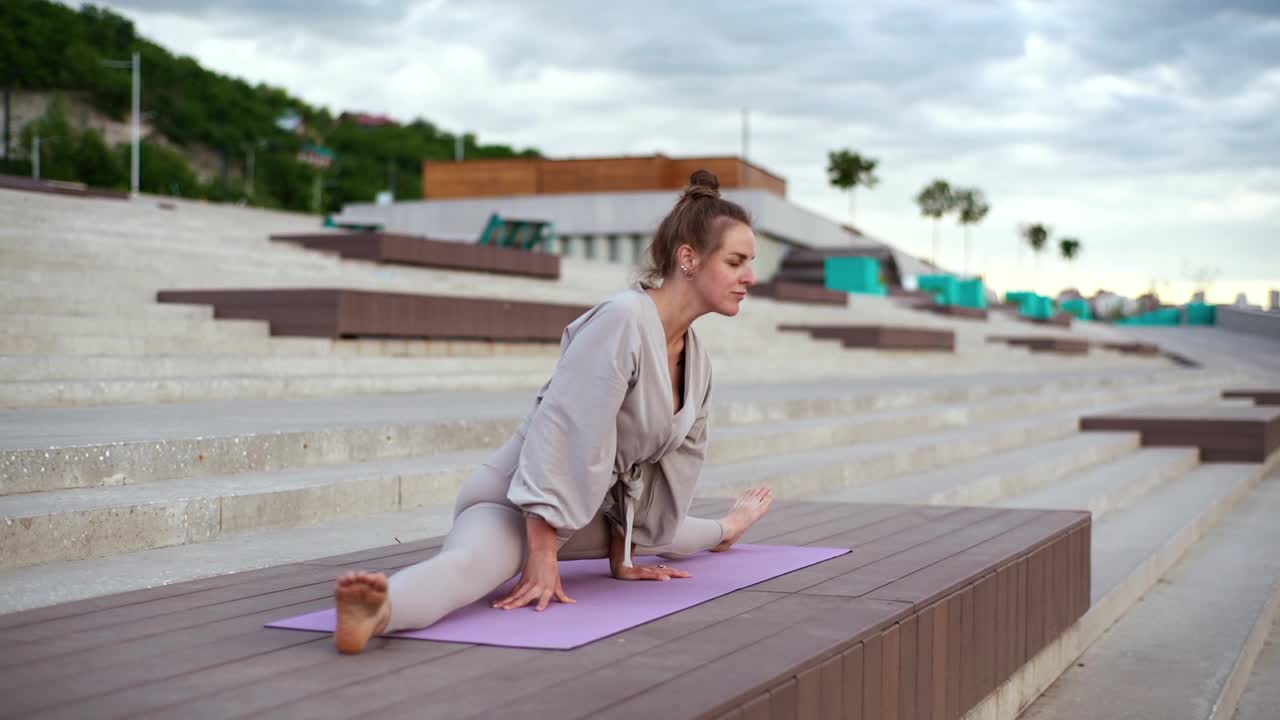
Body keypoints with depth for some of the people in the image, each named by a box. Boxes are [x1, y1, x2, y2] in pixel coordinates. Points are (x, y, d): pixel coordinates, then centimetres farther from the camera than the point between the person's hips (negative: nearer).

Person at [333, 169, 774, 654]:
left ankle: (723, 531, 70)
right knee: (474, 563, -43)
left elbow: (673, 460, 11)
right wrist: (543, 556, -31)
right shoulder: (621, 321, -25)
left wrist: (622, 556, 14)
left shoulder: (697, 361, 2)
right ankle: (377, 611, -72)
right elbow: (561, 432, -31)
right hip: (515, 505, -9)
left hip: (586, 513, 9)